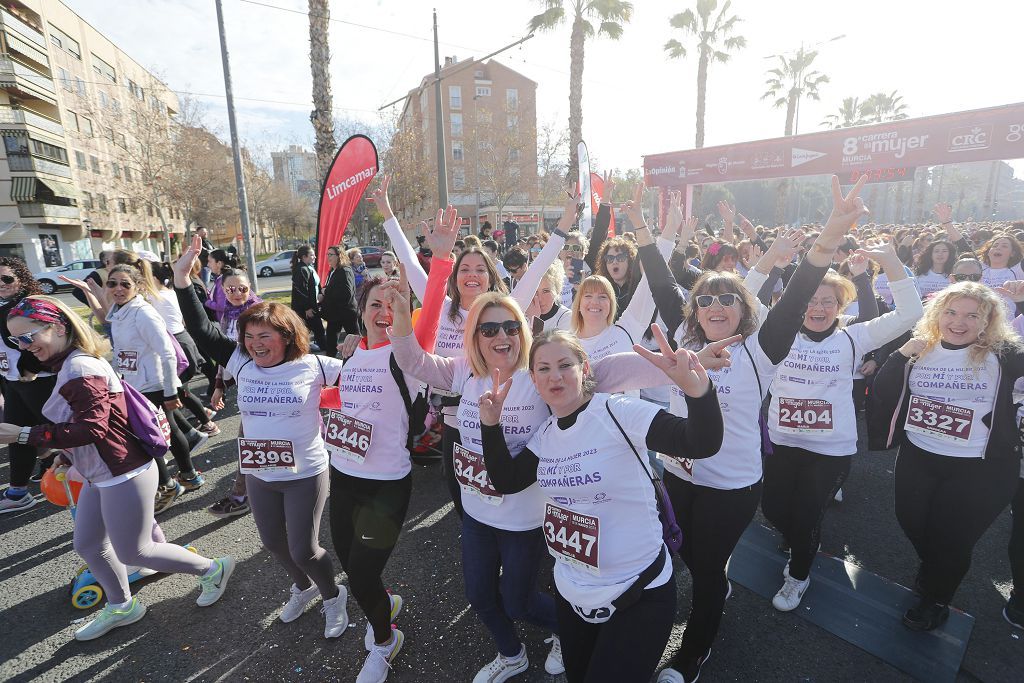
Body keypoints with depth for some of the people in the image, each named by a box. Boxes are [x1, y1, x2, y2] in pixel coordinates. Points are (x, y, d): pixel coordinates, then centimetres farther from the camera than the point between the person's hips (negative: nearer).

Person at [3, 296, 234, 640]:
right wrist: (65, 457, 21)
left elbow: (91, 428, -29)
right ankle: (120, 606, 41)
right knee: (87, 544, 21)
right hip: (101, 475, 10)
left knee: (132, 551, 6)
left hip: (123, 475, -10)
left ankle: (212, 569, 22)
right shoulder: (71, 364, 9)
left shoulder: (80, 369, -22)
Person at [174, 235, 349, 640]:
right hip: (258, 474, 5)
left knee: (303, 549, 4)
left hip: (306, 474, -5)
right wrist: (181, 277, -9)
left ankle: (333, 597, 33)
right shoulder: (242, 364, -3)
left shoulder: (311, 366, -13)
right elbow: (200, 330, -4)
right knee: (274, 543, 22)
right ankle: (301, 586, 51)